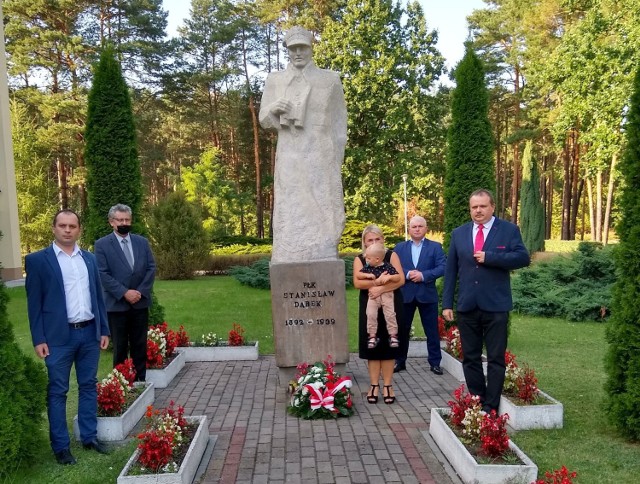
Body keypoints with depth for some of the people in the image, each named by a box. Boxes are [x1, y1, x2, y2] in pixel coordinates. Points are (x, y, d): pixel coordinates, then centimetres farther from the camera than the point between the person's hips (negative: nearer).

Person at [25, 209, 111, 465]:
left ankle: (90, 436, 25)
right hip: (59, 336, -4)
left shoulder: (89, 258, 10)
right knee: (57, 391, 5)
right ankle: (60, 446, 14)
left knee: (89, 386, 13)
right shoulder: (38, 259, -3)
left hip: (89, 333, 5)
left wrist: (104, 329, 9)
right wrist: (39, 339, -9)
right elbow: (34, 303, -5)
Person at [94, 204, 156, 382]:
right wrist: (124, 293, -17)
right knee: (120, 347, 5)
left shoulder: (142, 242, 8)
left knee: (140, 345, 9)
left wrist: (140, 291, -9)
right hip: (117, 304, -3)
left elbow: (151, 268, 4)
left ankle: (140, 381, 19)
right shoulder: (102, 244, -3)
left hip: (140, 302, 3)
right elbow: (103, 274, -10)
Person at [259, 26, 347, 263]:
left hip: (320, 160, -1)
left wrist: (337, 161, 2)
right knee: (290, 219, -3)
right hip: (289, 161, 1)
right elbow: (265, 121, 12)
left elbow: (339, 122, 8)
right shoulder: (275, 80, 12)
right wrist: (273, 108, -11)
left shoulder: (330, 79, 8)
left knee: (322, 216, -4)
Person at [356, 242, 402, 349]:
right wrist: (367, 275, -13)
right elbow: (358, 275, 3)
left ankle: (393, 335, 11)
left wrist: (389, 277, -25)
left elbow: (398, 277, -7)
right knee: (371, 314, -7)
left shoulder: (388, 266, -7)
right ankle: (372, 336, 6)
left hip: (387, 294, -2)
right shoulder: (368, 267, 2)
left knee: (390, 314, -4)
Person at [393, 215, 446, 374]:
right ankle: (400, 361, 20)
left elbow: (442, 268, -8)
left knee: (432, 331, 5)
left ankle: (435, 362, 15)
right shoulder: (399, 247, 8)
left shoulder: (435, 247, 3)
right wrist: (407, 274, -18)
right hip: (405, 294, 2)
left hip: (427, 294, -1)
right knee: (402, 329, 9)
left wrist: (423, 275, -18)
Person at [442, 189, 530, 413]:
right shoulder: (458, 233, 8)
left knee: (496, 359, 4)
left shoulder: (509, 230, 0)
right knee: (470, 358, 11)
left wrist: (489, 257, -17)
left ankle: (491, 407, 13)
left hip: (496, 306, -3)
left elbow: (523, 258, -11)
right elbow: (451, 270, 7)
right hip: (467, 306, 3)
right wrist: (447, 303, 3)